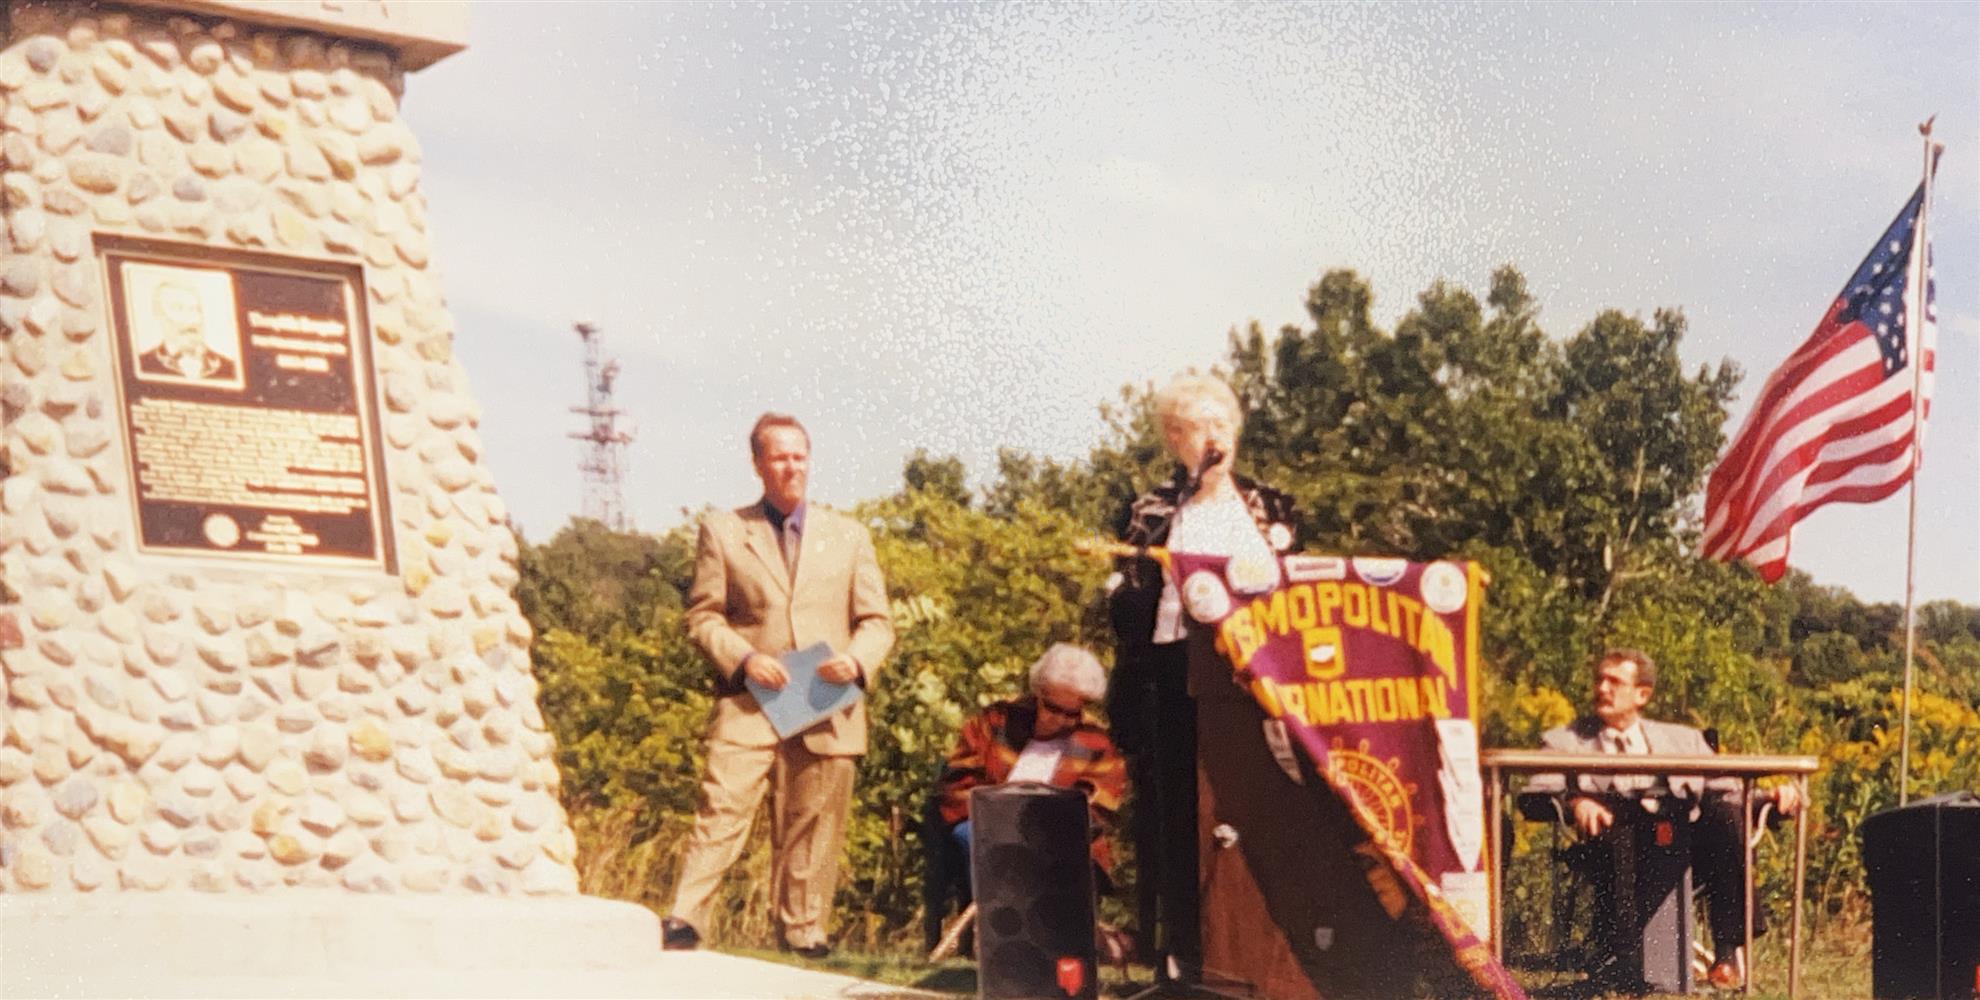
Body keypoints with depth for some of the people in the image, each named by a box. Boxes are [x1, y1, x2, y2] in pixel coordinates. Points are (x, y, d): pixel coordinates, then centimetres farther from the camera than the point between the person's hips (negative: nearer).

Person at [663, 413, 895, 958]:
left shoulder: (849, 535, 16)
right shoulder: (722, 530, 10)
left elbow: (877, 622, 13)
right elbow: (703, 614, 6)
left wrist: (857, 658, -8)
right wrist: (743, 658, -12)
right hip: (748, 705, -2)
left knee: (813, 826, 3)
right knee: (722, 808, -14)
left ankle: (803, 933, 13)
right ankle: (683, 919, -12)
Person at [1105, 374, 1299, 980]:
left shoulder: (1268, 509, 15)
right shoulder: (1151, 514, 9)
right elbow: (1126, 605, 6)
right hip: (1174, 683, -2)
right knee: (1177, 818, -4)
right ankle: (1180, 952, -1)